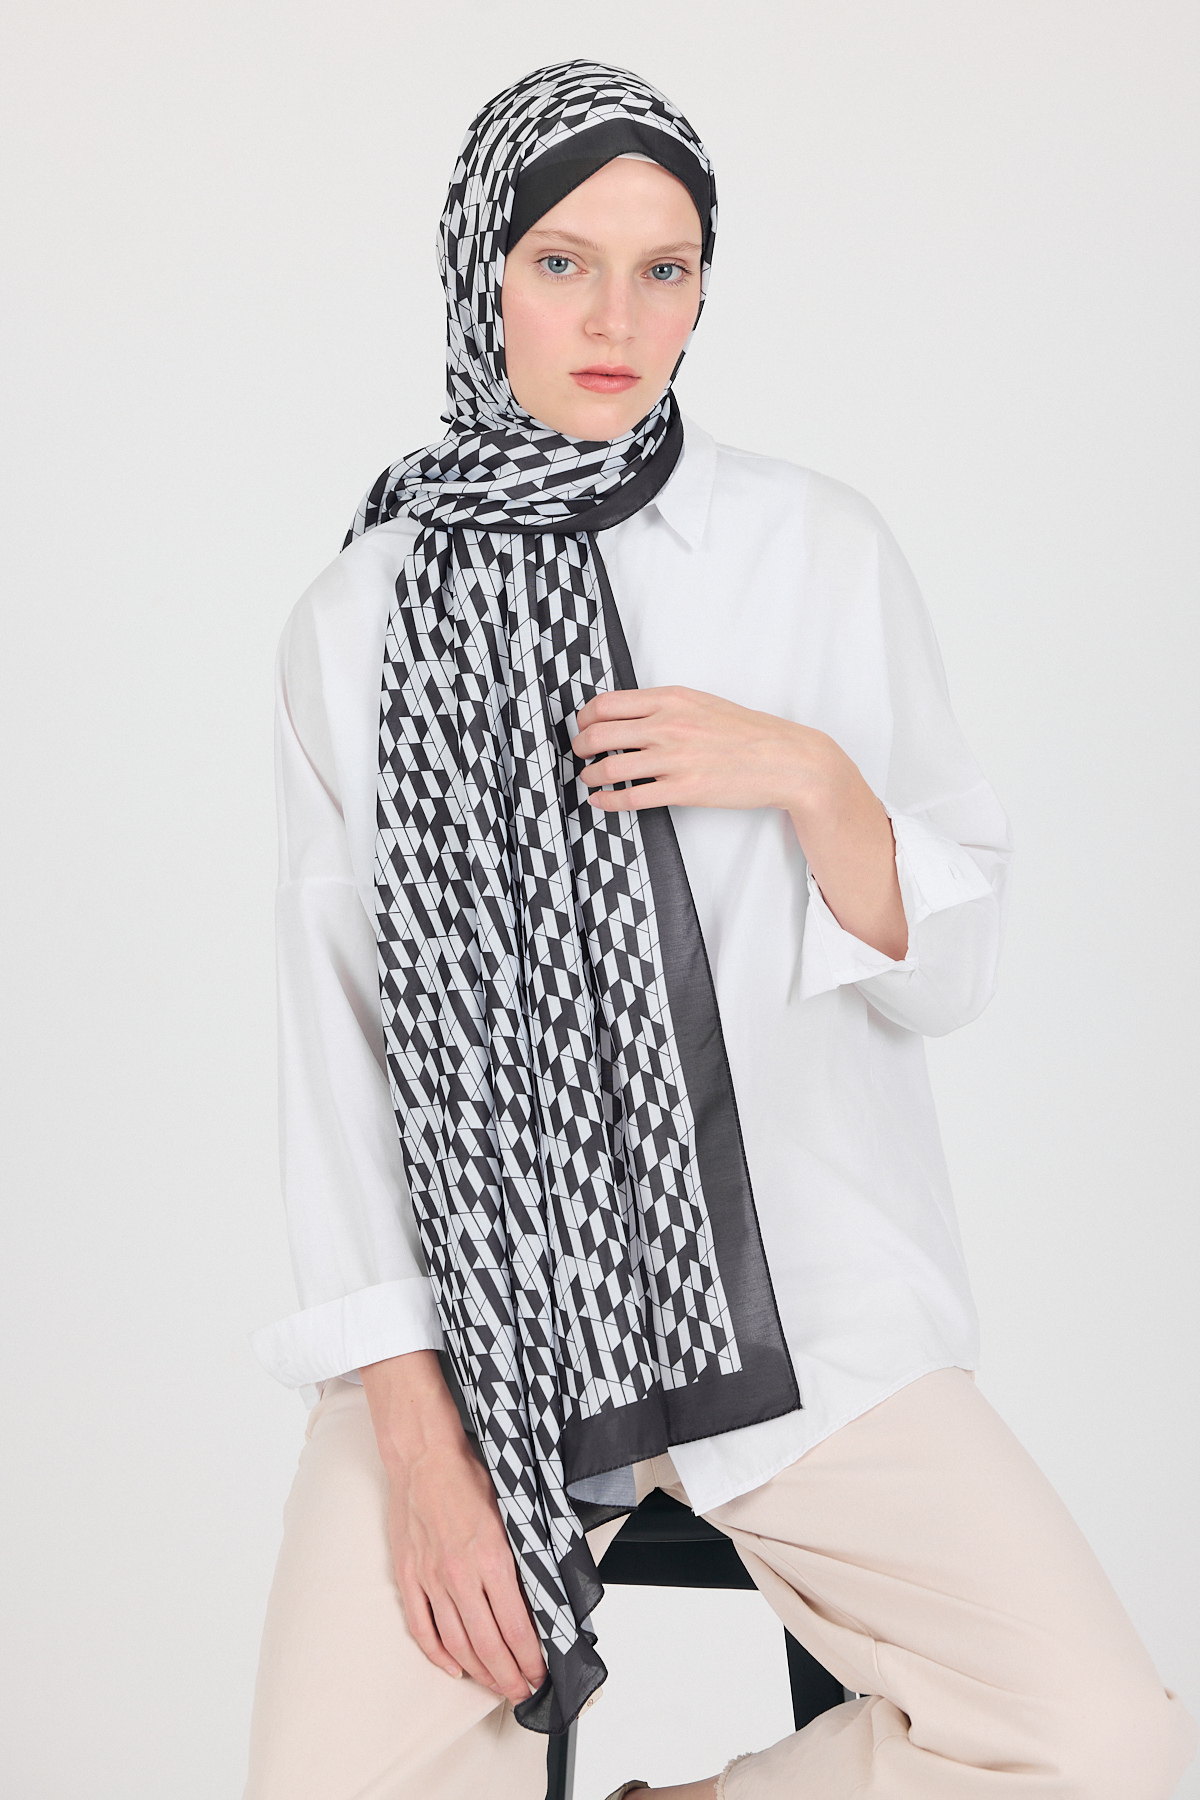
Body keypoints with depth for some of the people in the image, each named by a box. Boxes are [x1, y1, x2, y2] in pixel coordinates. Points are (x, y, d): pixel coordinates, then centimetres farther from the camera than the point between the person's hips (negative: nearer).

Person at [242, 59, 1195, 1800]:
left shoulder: (822, 549, 2)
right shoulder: (357, 619, 3)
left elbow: (948, 970, 5)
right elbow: (338, 1038, 0)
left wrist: (808, 776, -15)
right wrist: (417, 1433, -8)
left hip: (789, 1284, 1)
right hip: (472, 1295, 0)